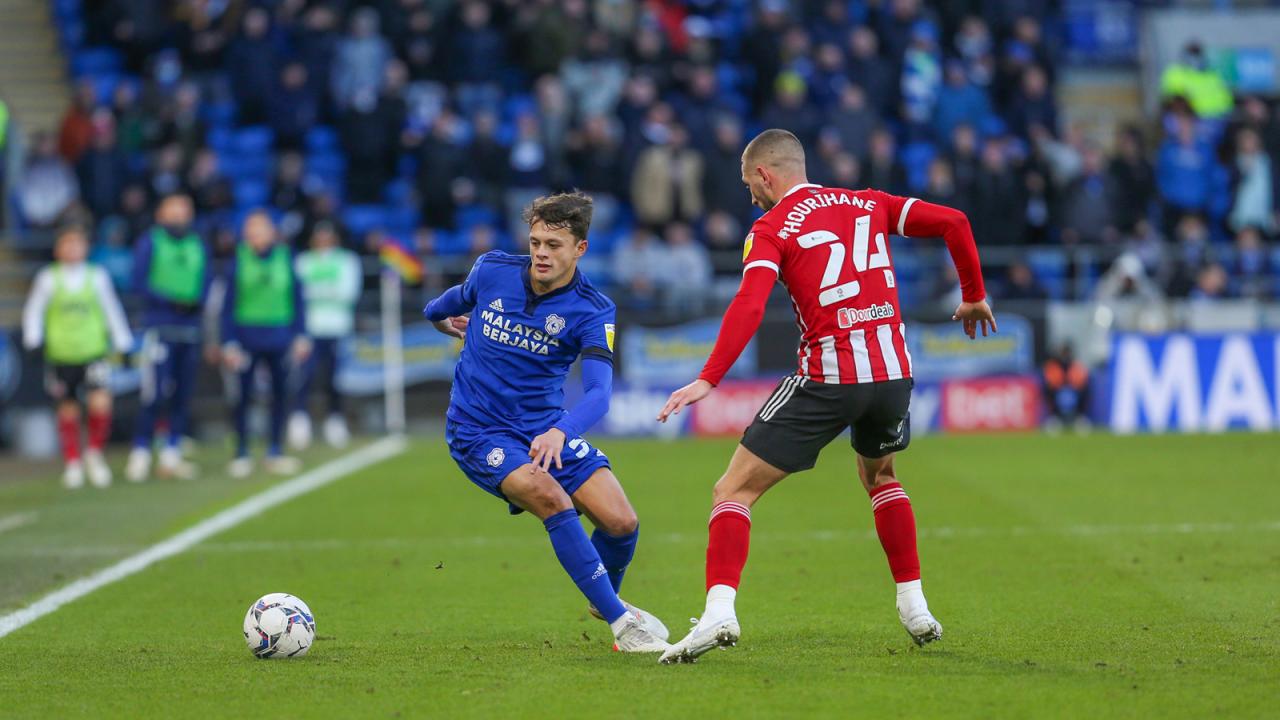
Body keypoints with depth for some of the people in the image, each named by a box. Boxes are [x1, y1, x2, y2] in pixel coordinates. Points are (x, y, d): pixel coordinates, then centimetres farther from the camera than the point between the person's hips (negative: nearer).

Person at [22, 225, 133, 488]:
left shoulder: (97, 277, 3)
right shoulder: (48, 279, 0)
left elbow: (111, 310, 11)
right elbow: (34, 310, 5)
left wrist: (121, 343, 11)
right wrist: (32, 338, -8)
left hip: (93, 351, 0)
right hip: (61, 356, 0)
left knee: (101, 404, -16)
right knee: (68, 410, 7)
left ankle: (95, 454, 8)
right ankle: (73, 463, 24)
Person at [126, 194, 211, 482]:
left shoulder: (199, 247, 13)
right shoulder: (149, 243, 1)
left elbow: (205, 284, 13)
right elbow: (140, 281, -5)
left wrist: (195, 301, -8)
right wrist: (172, 301, -14)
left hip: (190, 326, 5)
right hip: (159, 326, -5)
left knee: (183, 395, 5)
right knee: (153, 393, -12)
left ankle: (171, 455, 12)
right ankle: (140, 454, -6)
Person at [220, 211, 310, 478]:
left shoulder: (285, 259, 3)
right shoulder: (238, 262, -1)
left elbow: (297, 298, 8)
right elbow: (228, 304, 0)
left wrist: (301, 335, 3)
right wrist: (229, 343, -6)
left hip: (279, 338, 2)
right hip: (247, 341, -2)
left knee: (280, 394, 4)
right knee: (242, 397, -2)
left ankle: (274, 451, 17)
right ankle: (241, 454, 9)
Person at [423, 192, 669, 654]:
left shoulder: (592, 311, -14)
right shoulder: (492, 271, -9)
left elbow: (598, 391, -27)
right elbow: (460, 299, 16)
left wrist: (559, 433, -45)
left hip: (547, 428, 2)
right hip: (479, 431, -2)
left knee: (621, 522, -10)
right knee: (550, 497, -29)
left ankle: (605, 600, 26)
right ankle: (619, 621, -22)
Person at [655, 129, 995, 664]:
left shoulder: (771, 229, 0)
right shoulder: (867, 205, 14)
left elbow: (749, 306, -17)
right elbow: (952, 222, 8)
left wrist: (708, 380, -23)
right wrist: (973, 296, 20)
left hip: (827, 378, -5)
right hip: (892, 369, 5)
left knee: (734, 491, 0)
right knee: (879, 476, 34)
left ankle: (719, 612, -19)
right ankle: (915, 609, 29)